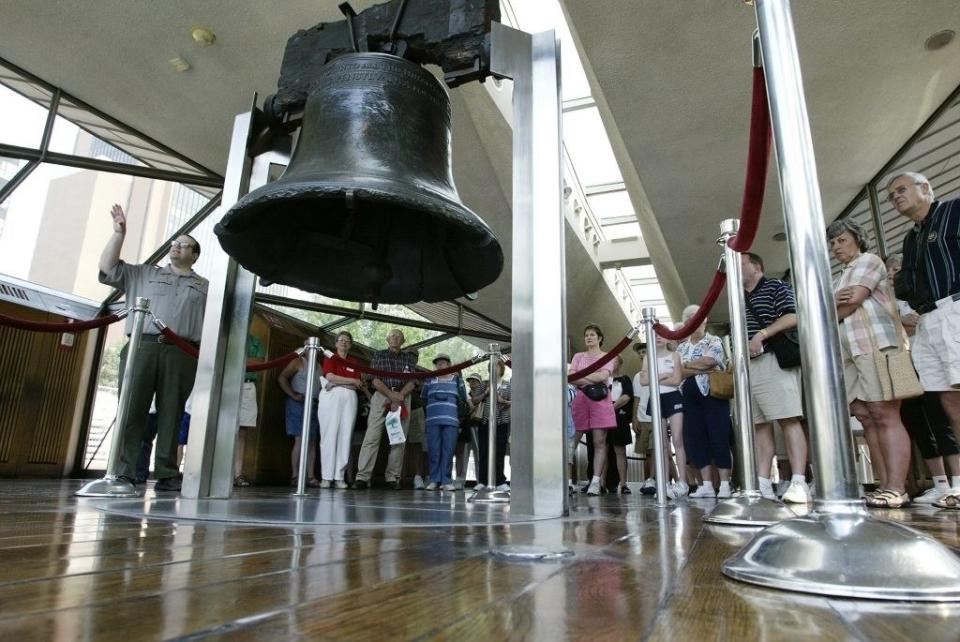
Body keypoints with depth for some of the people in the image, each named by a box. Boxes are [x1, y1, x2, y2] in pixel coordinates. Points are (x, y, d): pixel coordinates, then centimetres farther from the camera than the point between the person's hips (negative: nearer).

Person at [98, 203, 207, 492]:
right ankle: (123, 473, -5)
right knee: (131, 411, -6)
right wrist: (119, 233, 7)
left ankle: (167, 475, 1)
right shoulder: (143, 274, 23)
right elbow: (107, 269, 13)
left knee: (170, 414, -1)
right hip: (142, 347, 1)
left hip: (181, 354, 0)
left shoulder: (204, 287, 19)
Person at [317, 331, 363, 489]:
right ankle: (326, 477, -4)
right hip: (331, 398, -2)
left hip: (349, 399, 2)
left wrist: (337, 384, -5)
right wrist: (353, 381, -2)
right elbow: (330, 377, -5)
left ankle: (339, 477, -2)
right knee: (329, 436, -7)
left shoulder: (354, 362, 17)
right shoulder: (330, 358, 11)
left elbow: (358, 386, 8)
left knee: (345, 437, -4)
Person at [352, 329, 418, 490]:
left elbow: (411, 382, 6)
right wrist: (391, 395, -12)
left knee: (398, 439, -3)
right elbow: (375, 380, 1)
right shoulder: (378, 355, 13)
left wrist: (400, 396, -12)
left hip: (402, 398, 2)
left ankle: (393, 478, 0)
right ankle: (362, 477, -11)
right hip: (381, 397, -2)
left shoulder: (409, 358, 17)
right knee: (372, 437, -9)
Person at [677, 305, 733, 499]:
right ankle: (707, 485, 6)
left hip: (713, 393, -5)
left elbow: (707, 361, -16)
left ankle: (724, 485, -1)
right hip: (690, 397, 5)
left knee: (719, 437, -5)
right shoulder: (681, 347, 15)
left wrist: (688, 365, -1)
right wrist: (702, 368, -11)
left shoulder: (715, 341, 3)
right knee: (695, 438, 1)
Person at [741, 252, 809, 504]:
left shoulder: (775, 287, 6)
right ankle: (763, 484, 3)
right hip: (748, 365, 7)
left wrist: (762, 335, -15)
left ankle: (799, 482, -14)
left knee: (788, 419, -12)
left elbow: (793, 317, -8)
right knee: (760, 425, 3)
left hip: (774, 359, -7)